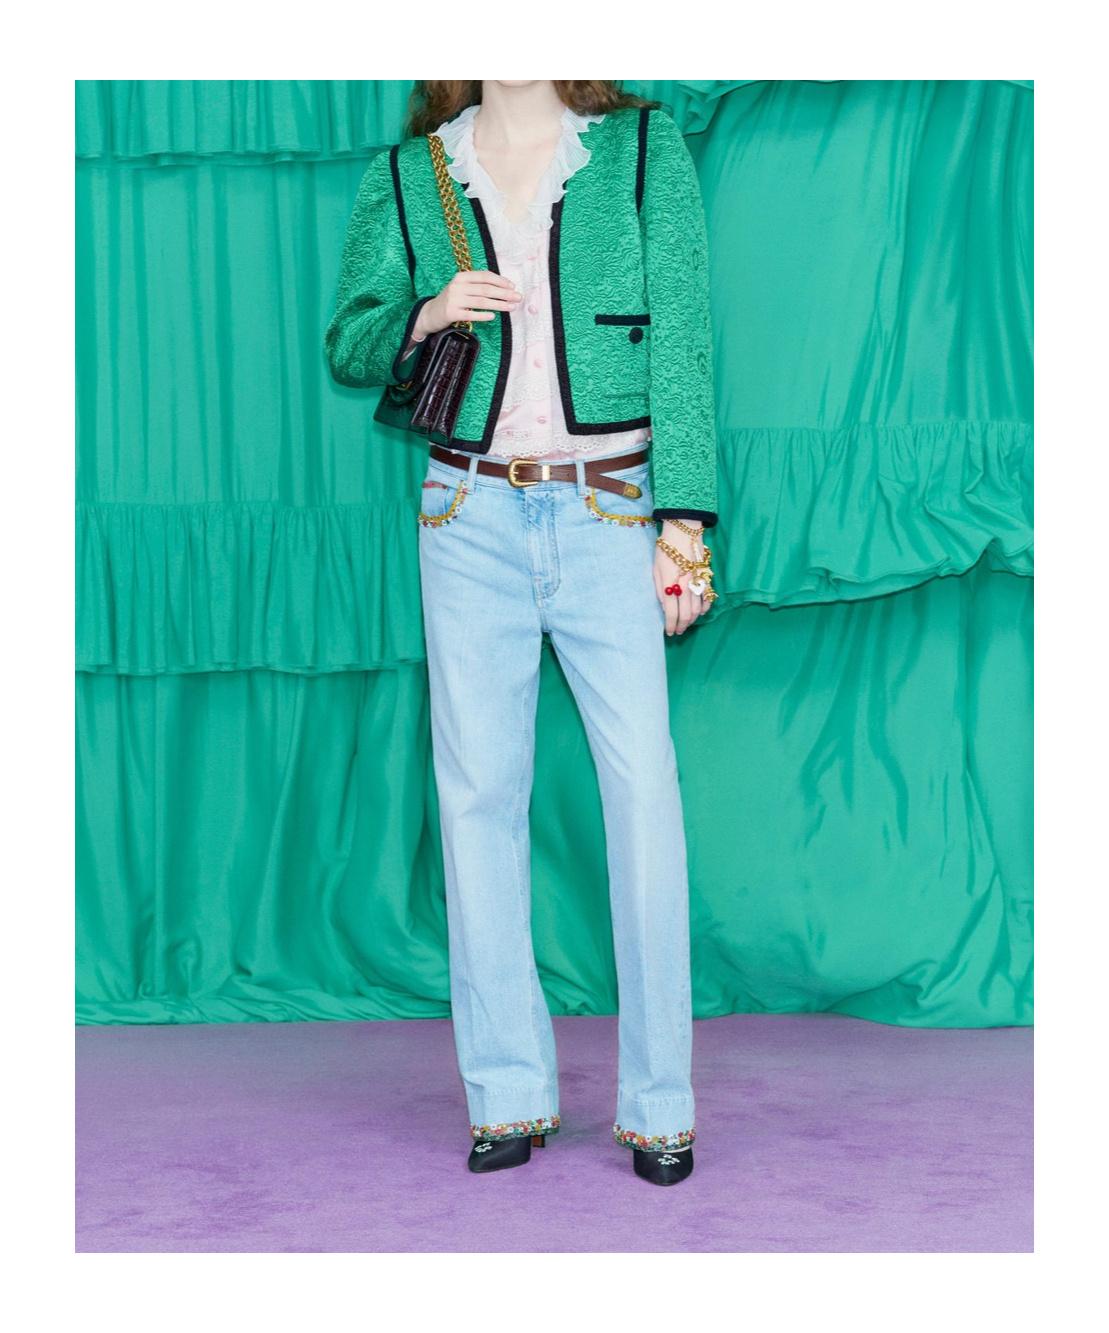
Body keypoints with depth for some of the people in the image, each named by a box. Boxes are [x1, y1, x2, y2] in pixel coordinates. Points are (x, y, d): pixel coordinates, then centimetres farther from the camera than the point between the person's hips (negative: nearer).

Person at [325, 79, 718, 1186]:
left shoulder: (644, 149, 5)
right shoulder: (408, 178, 10)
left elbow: (681, 339, 1)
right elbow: (345, 346, 15)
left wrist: (683, 523, -6)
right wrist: (424, 315, -8)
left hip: (611, 516, -2)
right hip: (472, 518, 2)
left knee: (644, 788, -7)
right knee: (478, 792, 2)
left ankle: (658, 1105, 2)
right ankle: (509, 1093, 12)